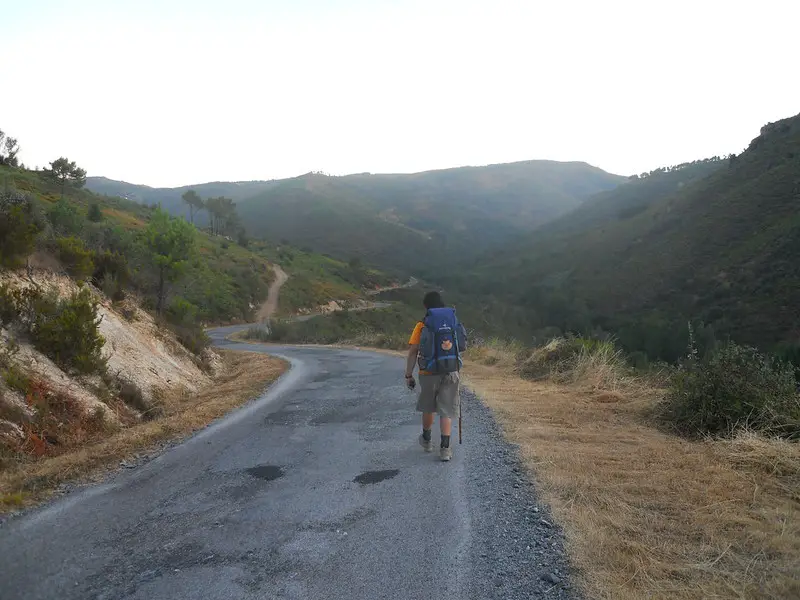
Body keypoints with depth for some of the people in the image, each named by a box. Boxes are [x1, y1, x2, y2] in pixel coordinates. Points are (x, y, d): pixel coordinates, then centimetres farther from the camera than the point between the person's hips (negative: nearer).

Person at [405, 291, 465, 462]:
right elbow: (462, 346, 7)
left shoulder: (422, 326, -7)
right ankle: (445, 448, 2)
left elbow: (412, 352, -11)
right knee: (446, 411, 7)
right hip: (451, 373, 1)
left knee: (428, 407, 20)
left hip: (429, 373, -1)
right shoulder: (454, 323, 2)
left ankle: (427, 439, 38)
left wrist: (408, 375, -4)